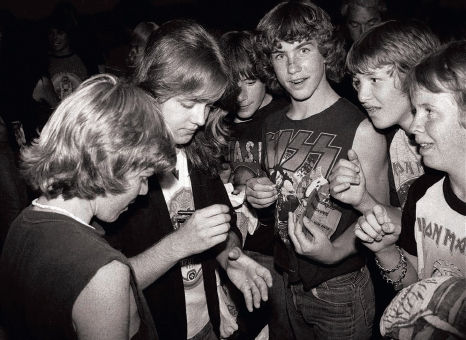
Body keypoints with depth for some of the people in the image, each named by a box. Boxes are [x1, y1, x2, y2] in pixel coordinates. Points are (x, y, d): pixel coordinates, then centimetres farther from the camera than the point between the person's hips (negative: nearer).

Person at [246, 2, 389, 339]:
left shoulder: (362, 129, -17)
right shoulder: (272, 125, 0)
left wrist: (334, 253, -26)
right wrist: (257, 194, -7)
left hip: (340, 289, -4)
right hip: (282, 282, 5)